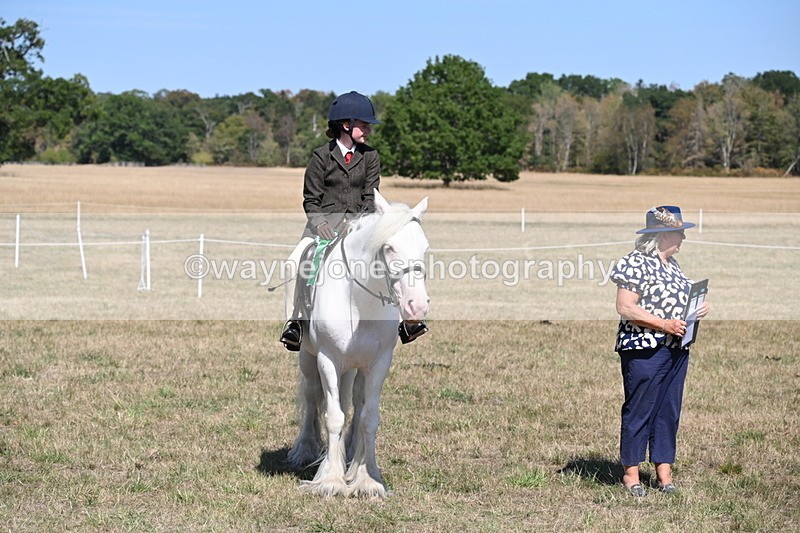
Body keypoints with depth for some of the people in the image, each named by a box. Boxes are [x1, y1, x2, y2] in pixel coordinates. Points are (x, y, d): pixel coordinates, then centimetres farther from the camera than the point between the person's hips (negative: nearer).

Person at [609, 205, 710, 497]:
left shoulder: (671, 264, 16)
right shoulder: (636, 263, -11)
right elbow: (625, 307, -17)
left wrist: (698, 308, 5)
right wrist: (665, 324, -21)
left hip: (676, 349, 8)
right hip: (644, 349, -8)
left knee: (669, 410, 9)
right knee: (639, 410, -2)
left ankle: (664, 472, 15)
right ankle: (631, 473, 7)